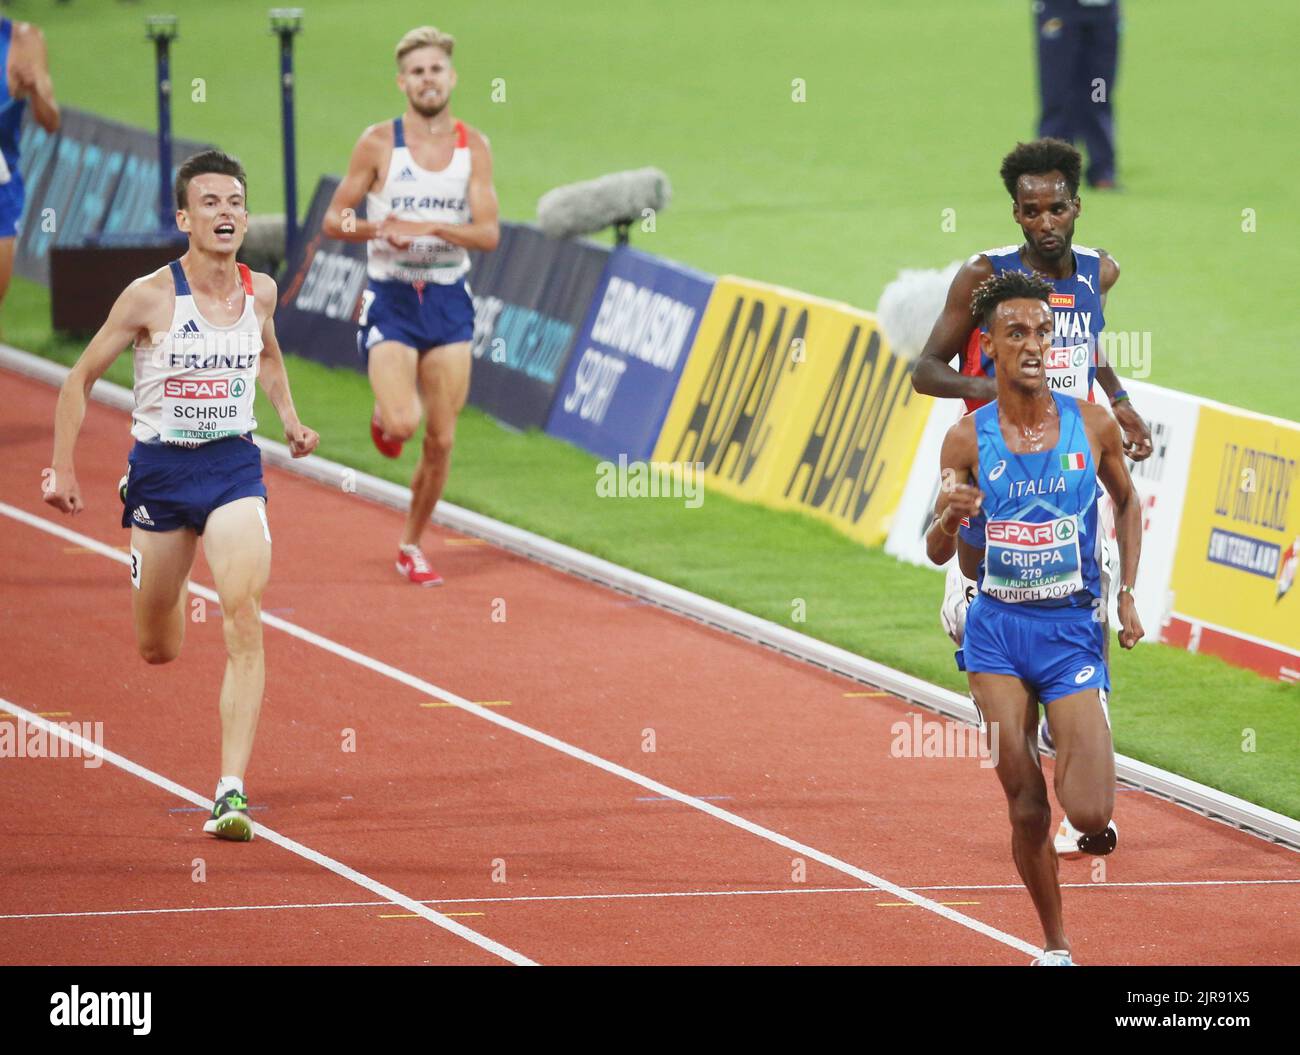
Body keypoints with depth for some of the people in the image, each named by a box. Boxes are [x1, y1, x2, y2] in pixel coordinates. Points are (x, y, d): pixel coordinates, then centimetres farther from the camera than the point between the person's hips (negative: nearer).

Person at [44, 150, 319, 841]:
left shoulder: (260, 291, -1)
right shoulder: (150, 297, -13)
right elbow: (81, 377, -3)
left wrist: (289, 418, 9)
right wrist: (62, 469, -8)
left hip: (235, 467, 1)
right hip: (160, 469, -1)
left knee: (243, 619, -20)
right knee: (158, 652, 12)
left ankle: (231, 792, -23)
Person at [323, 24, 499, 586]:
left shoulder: (473, 146, 1)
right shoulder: (378, 143, -5)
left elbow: (488, 232, -5)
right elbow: (335, 219, 0)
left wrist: (430, 227, -21)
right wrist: (379, 230, -19)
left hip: (449, 301, 3)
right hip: (390, 300, -3)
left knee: (441, 439, 2)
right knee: (403, 423, -20)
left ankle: (411, 546, 19)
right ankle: (384, 415, 18)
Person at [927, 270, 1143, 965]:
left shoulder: (1092, 426, -3)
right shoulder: (967, 439, -4)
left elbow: (1127, 502, 16)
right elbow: (936, 553, 1)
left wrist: (1128, 593, 7)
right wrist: (949, 519, -22)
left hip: (1072, 631, 0)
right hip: (997, 629, 0)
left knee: (1089, 814, -13)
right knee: (1027, 809, 0)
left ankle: (1096, 822, 24)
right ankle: (1054, 946, 17)